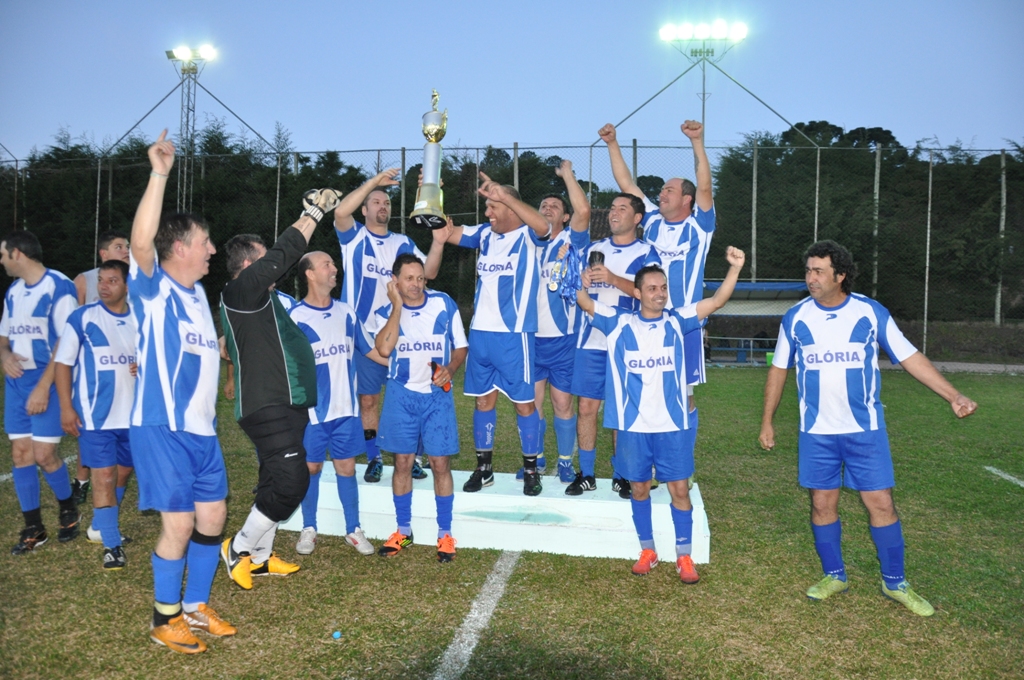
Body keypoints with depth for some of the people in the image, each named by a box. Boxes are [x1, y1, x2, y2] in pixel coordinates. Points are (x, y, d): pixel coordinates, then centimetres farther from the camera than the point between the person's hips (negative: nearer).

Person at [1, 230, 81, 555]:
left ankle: (69, 511, 20)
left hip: (46, 381, -7)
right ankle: (33, 529, 15)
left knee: (44, 454, -7)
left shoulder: (59, 287, -12)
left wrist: (43, 387, -18)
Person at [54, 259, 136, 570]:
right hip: (95, 416, -4)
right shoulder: (82, 318, -6)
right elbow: (63, 362, -4)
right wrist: (66, 408, -10)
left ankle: (102, 525, 39)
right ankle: (112, 545, 1)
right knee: (103, 476, -7)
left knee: (123, 472, 17)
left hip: (133, 414, 4)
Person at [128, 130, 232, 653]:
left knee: (212, 516, 12)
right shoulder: (152, 288, -9)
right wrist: (159, 174, -34)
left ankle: (195, 607, 30)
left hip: (201, 428, 8)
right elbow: (140, 242, -30)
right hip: (161, 428, -8)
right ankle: (164, 621, 17)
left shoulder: (196, 292, 14)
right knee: (179, 524, -3)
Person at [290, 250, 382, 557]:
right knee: (311, 468, 8)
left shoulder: (347, 313, 5)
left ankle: (353, 530, 21)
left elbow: (370, 350, 14)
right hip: (312, 412, -3)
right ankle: (308, 529, 26)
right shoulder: (295, 317, -8)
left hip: (346, 409, 3)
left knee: (346, 467, 9)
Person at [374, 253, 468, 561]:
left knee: (440, 464, 0)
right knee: (402, 463, 9)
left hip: (437, 395, -1)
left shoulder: (445, 305, -3)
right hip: (401, 395, 1)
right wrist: (397, 305, -17)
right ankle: (403, 531, 24)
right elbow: (383, 348, -20)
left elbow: (461, 347, 4)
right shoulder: (387, 311, -2)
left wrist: (449, 369, -16)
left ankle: (445, 533, 15)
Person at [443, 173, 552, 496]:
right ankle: (483, 467, 24)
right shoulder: (484, 233, 11)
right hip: (480, 332, 6)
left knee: (523, 401, 3)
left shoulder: (528, 236, -5)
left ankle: (531, 470, 16)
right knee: (483, 399, 12)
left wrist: (504, 194, -33)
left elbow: (542, 225, -27)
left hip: (514, 334, -6)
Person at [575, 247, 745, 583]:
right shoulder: (619, 322, 0)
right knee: (639, 489, 12)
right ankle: (647, 551, 28)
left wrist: (735, 268, -19)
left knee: (679, 489, 4)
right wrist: (580, 283, -23)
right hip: (632, 426, 0)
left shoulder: (677, 321, 1)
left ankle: (684, 557, 17)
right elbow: (585, 303, -5)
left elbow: (717, 301, -6)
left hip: (673, 425, 0)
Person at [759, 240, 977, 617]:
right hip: (816, 432, 1)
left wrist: (953, 395, -9)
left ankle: (895, 583, 18)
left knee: (881, 503, 1)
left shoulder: (871, 313, -4)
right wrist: (767, 422, 7)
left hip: (865, 430, -1)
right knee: (823, 504, 8)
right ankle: (834, 576, 26)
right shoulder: (796, 317, -1)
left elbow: (910, 357, 0)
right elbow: (779, 370, 7)